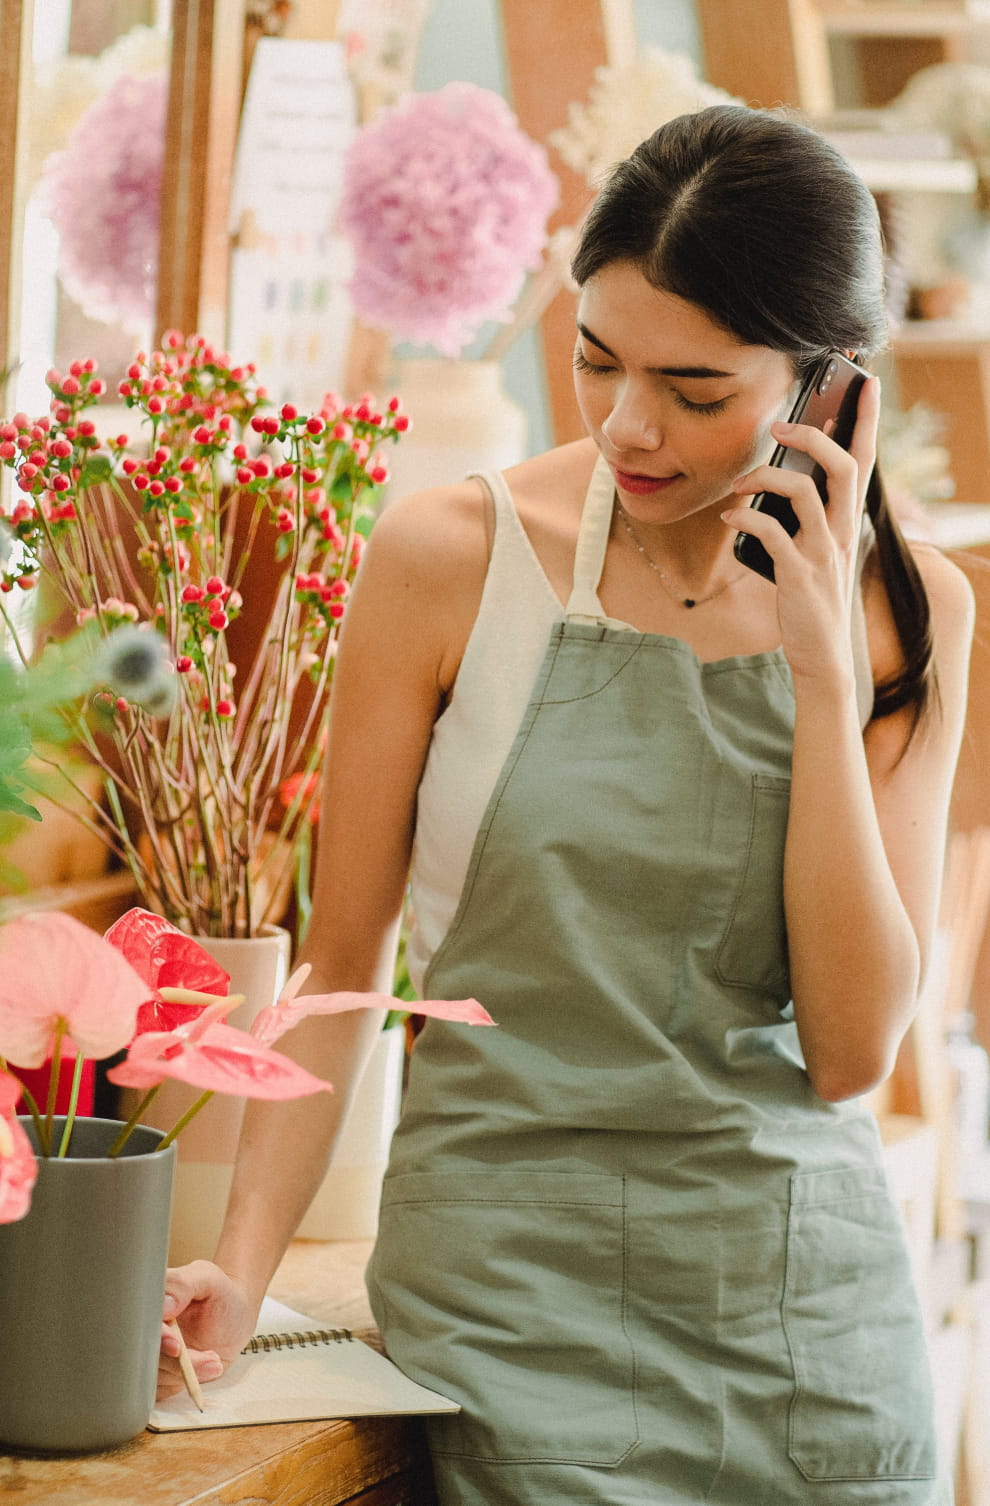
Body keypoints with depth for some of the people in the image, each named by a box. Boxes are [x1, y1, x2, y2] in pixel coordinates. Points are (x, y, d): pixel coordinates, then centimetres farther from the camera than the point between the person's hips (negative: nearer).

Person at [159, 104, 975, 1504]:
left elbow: (850, 1048, -7)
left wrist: (824, 674, -13)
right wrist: (245, 1262, -12)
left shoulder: (908, 610, 0)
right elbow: (341, 958, 0)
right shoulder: (455, 557, -6)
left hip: (806, 1293, 2)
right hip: (515, 1281, -2)